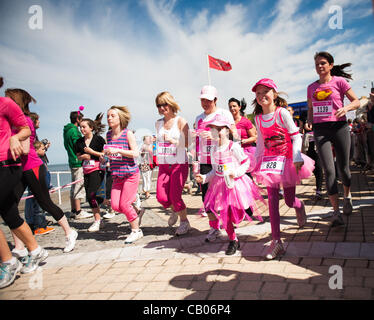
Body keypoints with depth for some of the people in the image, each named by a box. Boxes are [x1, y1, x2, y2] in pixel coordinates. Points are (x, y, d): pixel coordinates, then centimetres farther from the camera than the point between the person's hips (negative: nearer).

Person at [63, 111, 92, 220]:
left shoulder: (67, 130, 16)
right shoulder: (74, 130, -14)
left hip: (72, 162, 10)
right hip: (78, 162, -10)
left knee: (74, 187, 13)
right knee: (79, 187, -7)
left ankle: (74, 211, 18)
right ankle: (78, 212, -5)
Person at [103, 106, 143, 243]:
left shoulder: (128, 134, -10)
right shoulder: (108, 135, 8)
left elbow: (135, 153, -15)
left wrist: (117, 150, -23)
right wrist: (104, 156, 1)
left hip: (130, 174, -6)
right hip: (117, 175, 6)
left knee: (124, 204, -7)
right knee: (115, 205, 0)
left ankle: (136, 230, 13)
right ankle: (137, 212, 28)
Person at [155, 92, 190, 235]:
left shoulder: (180, 121, -4)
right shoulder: (158, 123, 11)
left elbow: (187, 144, -7)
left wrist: (173, 140, -20)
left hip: (179, 163, -5)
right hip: (163, 164, 5)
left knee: (175, 196, -6)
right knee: (161, 197, -3)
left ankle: (184, 222, 18)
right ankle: (175, 210, 30)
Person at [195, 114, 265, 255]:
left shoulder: (233, 147, -11)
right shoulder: (214, 150, 8)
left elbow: (246, 163, -7)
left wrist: (236, 173, -21)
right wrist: (204, 178, 3)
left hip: (235, 183, -5)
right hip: (220, 184, 5)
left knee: (241, 211, -7)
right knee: (223, 214, 6)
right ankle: (233, 240, 22)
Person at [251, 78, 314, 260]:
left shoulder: (282, 113, -8)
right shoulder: (258, 118, 6)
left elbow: (296, 136, -9)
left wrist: (297, 158, -19)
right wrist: (257, 163, 15)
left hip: (286, 160, -3)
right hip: (268, 160, 3)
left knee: (289, 200, 5)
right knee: (272, 199, -5)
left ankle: (299, 207, 45)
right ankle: (276, 241, -2)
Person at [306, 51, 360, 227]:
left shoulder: (339, 81, 3)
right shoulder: (311, 87, 13)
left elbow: (356, 101, 3)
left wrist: (346, 108, -18)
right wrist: (309, 122, 5)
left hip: (339, 127, -2)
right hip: (320, 129, 2)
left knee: (343, 168, 8)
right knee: (329, 170, -10)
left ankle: (347, 196, 38)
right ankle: (336, 212, -8)